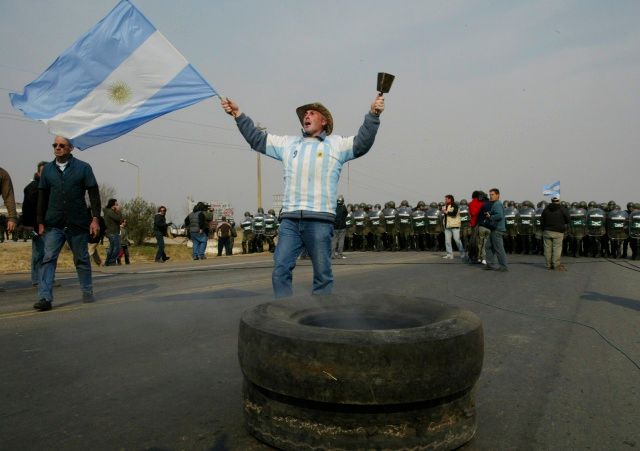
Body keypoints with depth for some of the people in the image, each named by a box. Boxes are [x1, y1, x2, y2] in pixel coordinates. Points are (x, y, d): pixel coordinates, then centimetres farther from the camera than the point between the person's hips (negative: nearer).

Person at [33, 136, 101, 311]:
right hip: (54, 225, 2)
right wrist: (41, 222, 7)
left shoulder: (83, 168, 2)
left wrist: (95, 219, -8)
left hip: (78, 224, -2)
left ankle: (87, 292, 21)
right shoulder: (47, 169, 10)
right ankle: (45, 298, -7)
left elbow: (94, 194, -1)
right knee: (48, 259, -7)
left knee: (82, 259, 8)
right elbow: (42, 197, 12)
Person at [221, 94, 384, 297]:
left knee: (322, 274, 2)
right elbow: (257, 139, 26)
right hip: (290, 219, 4)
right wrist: (239, 115, 22)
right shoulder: (288, 143, 21)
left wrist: (373, 115, -14)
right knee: (280, 270, -2)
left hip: (320, 219, -3)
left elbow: (362, 144, -2)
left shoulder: (336, 144, 11)